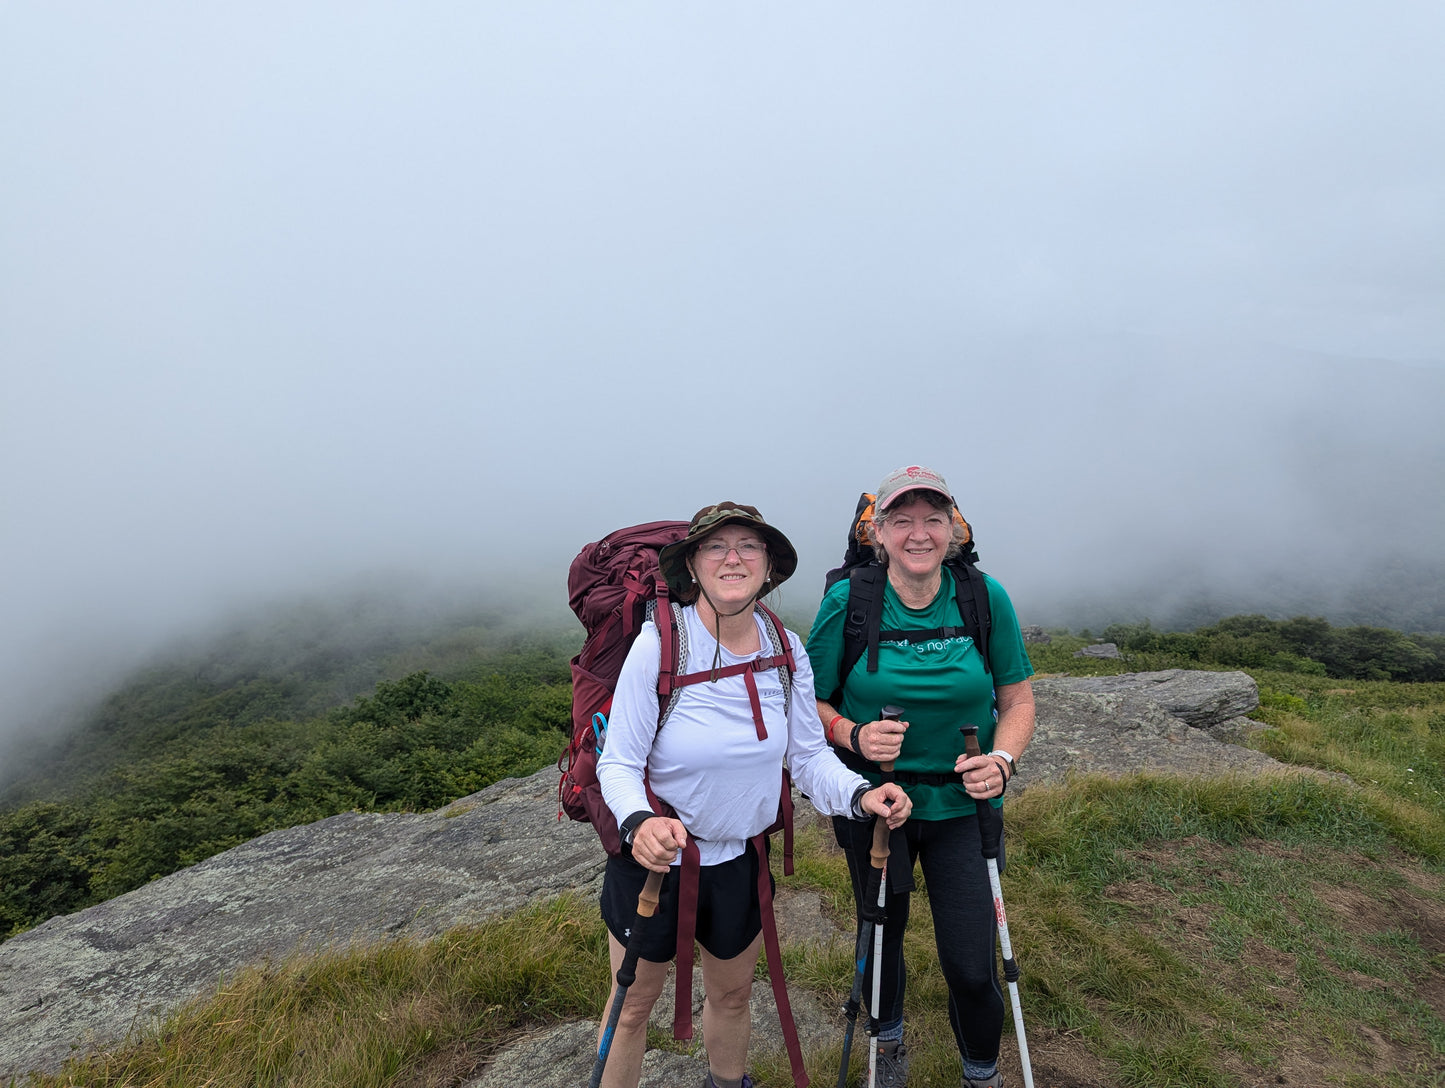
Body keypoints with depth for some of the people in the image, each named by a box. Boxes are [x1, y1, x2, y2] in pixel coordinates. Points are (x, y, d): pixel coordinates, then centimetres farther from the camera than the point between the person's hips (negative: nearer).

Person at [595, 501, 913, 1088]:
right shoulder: (658, 645, -23)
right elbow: (618, 763, -19)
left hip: (740, 859, 4)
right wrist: (639, 823, -39)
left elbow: (808, 754, -3)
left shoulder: (787, 650, -9)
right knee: (633, 1005, 16)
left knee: (733, 993, 27)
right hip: (654, 859, -4)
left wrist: (858, 793, -22)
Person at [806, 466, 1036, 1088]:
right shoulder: (848, 601, -13)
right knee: (881, 935, 20)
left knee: (971, 965, 2)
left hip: (961, 803, 0)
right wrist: (853, 734, -24)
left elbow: (1018, 698, 1)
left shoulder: (985, 598, -9)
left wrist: (1002, 759, -16)